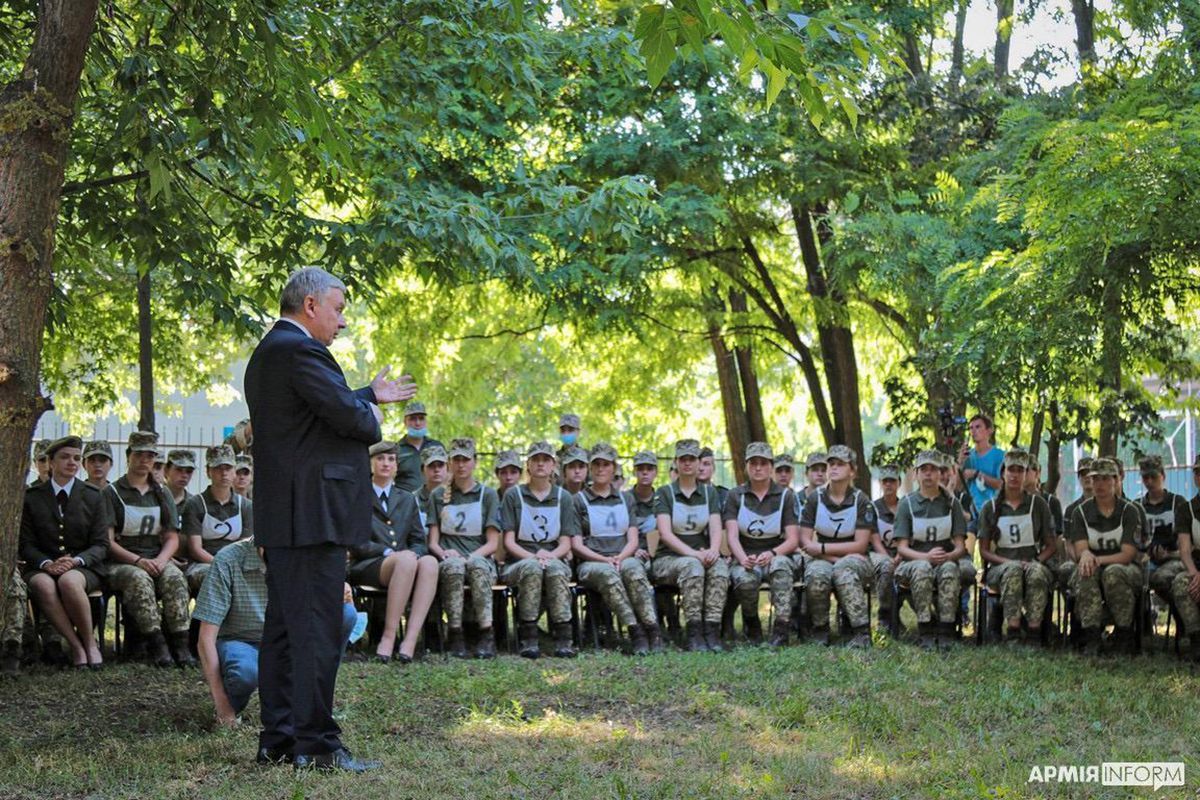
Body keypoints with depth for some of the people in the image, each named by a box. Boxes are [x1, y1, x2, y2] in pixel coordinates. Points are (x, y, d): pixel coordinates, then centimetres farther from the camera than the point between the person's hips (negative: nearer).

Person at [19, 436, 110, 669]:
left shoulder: (92, 497, 9)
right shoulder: (31, 497, 8)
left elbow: (101, 544, 4)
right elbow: (26, 544, 5)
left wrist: (76, 560, -17)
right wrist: (47, 564, -17)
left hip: (84, 568, -1)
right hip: (43, 568, 1)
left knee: (69, 581, -38)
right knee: (44, 585, -37)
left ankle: (90, 642, -18)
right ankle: (76, 645, -24)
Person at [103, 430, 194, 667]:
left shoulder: (162, 494, 18)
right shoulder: (112, 493, 6)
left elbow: (172, 538, 13)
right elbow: (107, 541, -3)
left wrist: (160, 560, -9)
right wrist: (138, 561, -17)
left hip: (157, 560, 3)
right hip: (120, 562, -3)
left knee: (175, 577, -30)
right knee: (139, 579, -36)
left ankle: (180, 642, -35)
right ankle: (156, 643, -39)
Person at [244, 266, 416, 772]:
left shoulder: (270, 351, 20)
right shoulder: (299, 350, -14)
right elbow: (347, 416, -20)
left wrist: (371, 396, 32)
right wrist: (372, 417, 1)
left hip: (281, 517, 11)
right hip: (311, 514, -11)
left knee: (284, 628, 13)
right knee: (317, 630, -8)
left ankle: (278, 740, 19)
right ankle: (316, 744, -6)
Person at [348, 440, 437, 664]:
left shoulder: (407, 499, 24)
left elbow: (419, 541, 17)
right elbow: (355, 544, -1)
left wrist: (414, 554, -7)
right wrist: (388, 552, -15)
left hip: (406, 562, 4)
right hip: (366, 567, -4)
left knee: (429, 561, -33)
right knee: (406, 559, -38)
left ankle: (410, 640, -42)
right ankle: (389, 635, -38)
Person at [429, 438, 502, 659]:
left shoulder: (488, 494, 14)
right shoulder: (438, 495, 19)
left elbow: (493, 543, 6)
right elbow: (433, 542, 12)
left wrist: (471, 556, -13)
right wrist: (444, 553, -11)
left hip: (480, 558, -1)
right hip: (447, 560, 1)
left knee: (477, 565, -38)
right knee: (453, 566, -38)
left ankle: (486, 634, -42)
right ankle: (454, 634, -37)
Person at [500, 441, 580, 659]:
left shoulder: (563, 498, 13)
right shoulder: (513, 496, 9)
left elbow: (566, 543, 6)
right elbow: (509, 541, 1)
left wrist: (550, 555, -16)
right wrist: (532, 556, -17)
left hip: (554, 559, 1)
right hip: (519, 563, -1)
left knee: (555, 569, -36)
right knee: (531, 567, -37)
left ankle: (563, 640, -37)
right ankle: (528, 640, -36)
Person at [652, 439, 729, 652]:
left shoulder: (709, 493, 14)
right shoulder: (664, 493, 3)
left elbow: (716, 530, 1)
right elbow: (666, 534, -10)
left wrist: (713, 550, -22)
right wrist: (693, 553, -24)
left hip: (703, 556, 3)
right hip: (668, 559, -3)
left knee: (720, 566, -31)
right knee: (692, 566, -36)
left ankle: (712, 630, -37)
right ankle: (694, 634, -39)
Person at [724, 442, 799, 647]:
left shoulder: (786, 496, 5)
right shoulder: (736, 495, 6)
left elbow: (793, 540, -3)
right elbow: (732, 536, -5)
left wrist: (772, 553, -24)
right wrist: (743, 558, -27)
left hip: (777, 556, 0)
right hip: (745, 558, 0)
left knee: (780, 565, -37)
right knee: (745, 579, -34)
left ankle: (782, 626, -35)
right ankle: (751, 622, -3)